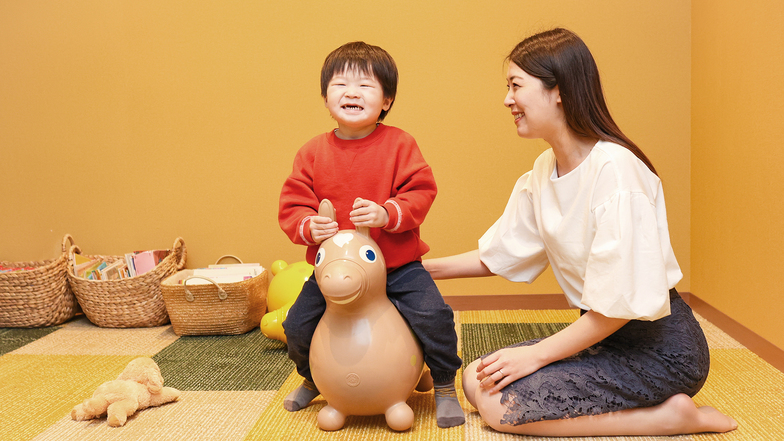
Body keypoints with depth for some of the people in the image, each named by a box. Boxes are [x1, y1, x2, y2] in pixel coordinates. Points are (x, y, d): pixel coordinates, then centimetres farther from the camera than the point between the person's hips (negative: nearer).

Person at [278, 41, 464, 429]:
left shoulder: (399, 143, -6)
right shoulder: (312, 152, 0)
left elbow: (421, 192, -12)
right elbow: (291, 206, -1)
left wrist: (387, 214, -29)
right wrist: (309, 227, -23)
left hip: (398, 265, -2)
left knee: (434, 316, -20)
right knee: (297, 326, 0)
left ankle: (445, 387, 8)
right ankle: (312, 380, 35)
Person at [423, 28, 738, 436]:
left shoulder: (614, 168, -23)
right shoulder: (543, 171, 4)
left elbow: (625, 301, -25)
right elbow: (499, 254, 11)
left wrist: (538, 354, -17)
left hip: (659, 345, -9)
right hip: (602, 333, 9)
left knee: (500, 404, -17)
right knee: (476, 380, 1)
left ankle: (671, 415, -6)